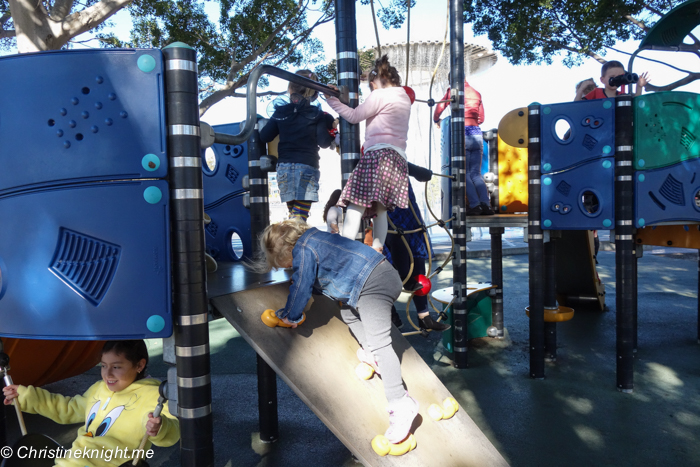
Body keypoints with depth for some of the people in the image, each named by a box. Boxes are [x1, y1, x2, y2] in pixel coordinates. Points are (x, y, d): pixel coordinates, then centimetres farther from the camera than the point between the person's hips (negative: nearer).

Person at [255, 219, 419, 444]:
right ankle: (370, 352, 21)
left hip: (373, 284, -11)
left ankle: (401, 405, -14)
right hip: (383, 274, 11)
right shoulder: (311, 238, 22)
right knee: (347, 311, 30)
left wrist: (290, 316, 12)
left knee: (379, 343, -13)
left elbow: (301, 288, -3)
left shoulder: (302, 250, -9)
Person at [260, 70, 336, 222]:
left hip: (284, 168, 4)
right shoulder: (317, 115, 0)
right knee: (300, 216, -7)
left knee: (293, 212, 15)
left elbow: (264, 136, 8)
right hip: (307, 167, -3)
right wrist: (333, 133, 12)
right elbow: (324, 142, -6)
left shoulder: (280, 112, 8)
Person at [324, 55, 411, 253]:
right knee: (380, 210, 9)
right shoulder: (405, 98, 23)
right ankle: (376, 252, 7)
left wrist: (331, 99, 10)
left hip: (379, 154, -9)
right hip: (399, 159, 9)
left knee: (356, 204, -13)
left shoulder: (379, 95, 0)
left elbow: (354, 116, 2)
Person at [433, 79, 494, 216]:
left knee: (464, 173, 0)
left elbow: (440, 108, 2)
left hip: (462, 134, -5)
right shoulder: (477, 94, 18)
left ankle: (475, 205, -11)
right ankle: (486, 204, -6)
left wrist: (437, 120, 22)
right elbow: (481, 118, 21)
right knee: (476, 173, 8)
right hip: (477, 134, 5)